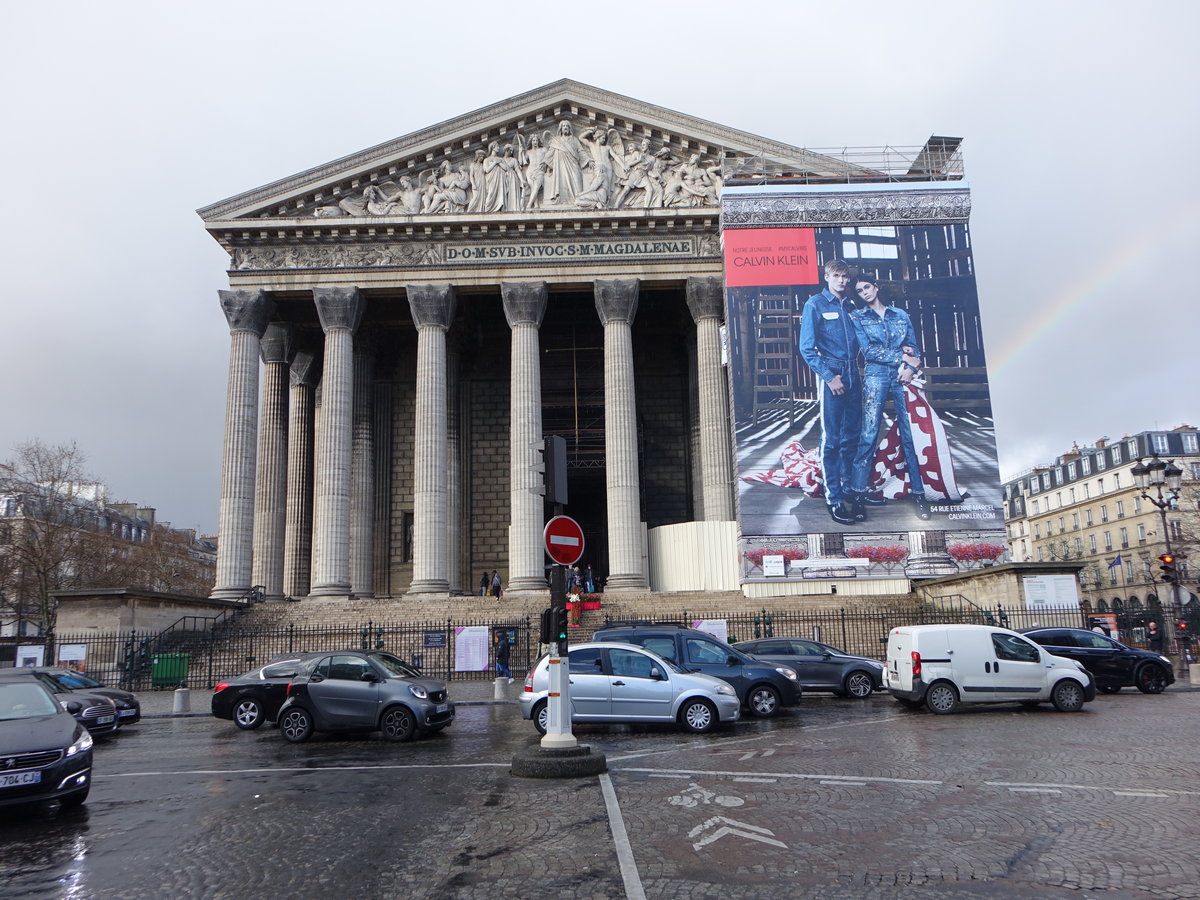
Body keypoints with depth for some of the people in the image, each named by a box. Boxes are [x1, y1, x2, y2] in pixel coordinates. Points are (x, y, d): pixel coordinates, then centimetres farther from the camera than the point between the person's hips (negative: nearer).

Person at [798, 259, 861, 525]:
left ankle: (850, 492, 20)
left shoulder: (850, 306, 17)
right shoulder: (815, 304, -1)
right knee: (832, 440, -5)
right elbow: (807, 348, -7)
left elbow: (858, 341, 20)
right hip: (831, 375, -6)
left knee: (852, 438, 10)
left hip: (853, 375, 6)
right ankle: (834, 500, -2)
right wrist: (829, 376, -12)